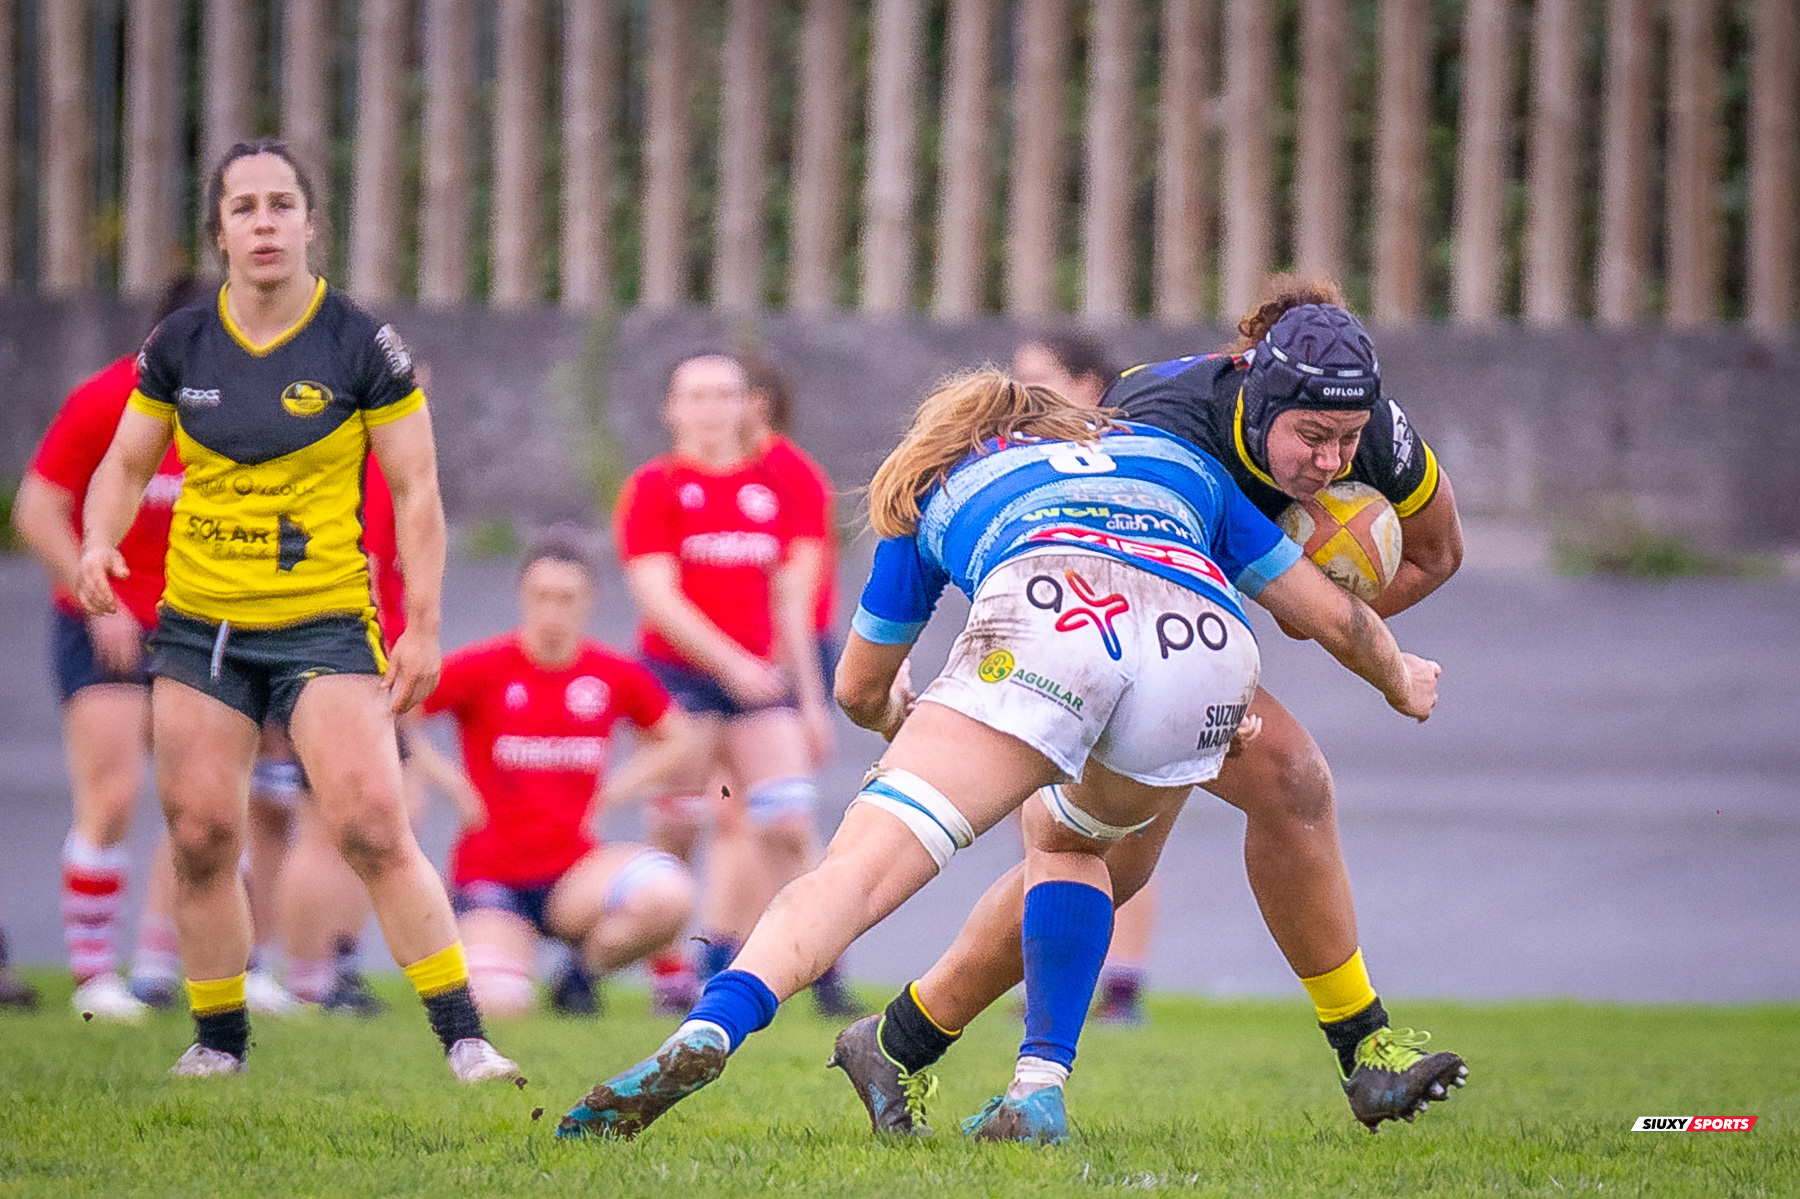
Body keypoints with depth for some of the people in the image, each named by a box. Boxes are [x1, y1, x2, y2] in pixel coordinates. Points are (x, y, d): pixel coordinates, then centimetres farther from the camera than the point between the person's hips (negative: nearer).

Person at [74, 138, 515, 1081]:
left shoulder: (362, 347, -6)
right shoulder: (178, 347, 3)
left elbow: (415, 491, -2)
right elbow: (126, 466, 15)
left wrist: (423, 629, -6)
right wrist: (100, 541, -6)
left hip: (326, 626, -3)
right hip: (197, 627, 4)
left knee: (372, 827, -16)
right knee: (200, 836, 0)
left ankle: (463, 1037, -11)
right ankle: (218, 1041, 16)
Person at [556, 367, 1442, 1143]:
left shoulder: (941, 488, 38)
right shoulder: (1176, 459, 42)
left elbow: (858, 688, 48)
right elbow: (1330, 616, 40)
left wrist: (897, 720, 72)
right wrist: (1400, 680, 62)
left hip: (1048, 620, -2)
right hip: (1208, 648, 3)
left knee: (864, 861, -10)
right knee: (1068, 843, 30)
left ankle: (705, 1033, -35)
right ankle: (1039, 1092, 13)